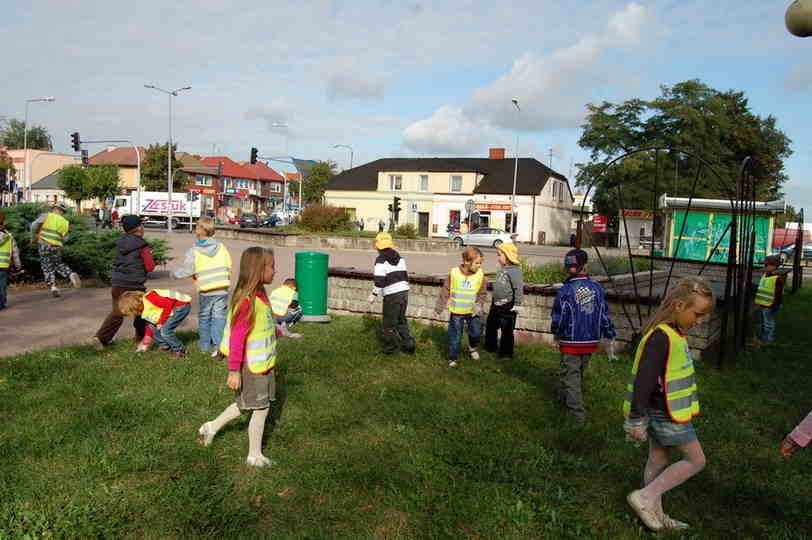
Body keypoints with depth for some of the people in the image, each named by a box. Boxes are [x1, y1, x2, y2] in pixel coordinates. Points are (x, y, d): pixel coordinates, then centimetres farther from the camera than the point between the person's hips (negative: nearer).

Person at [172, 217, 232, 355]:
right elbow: (229, 265, 3)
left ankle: (204, 345, 24)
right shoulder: (221, 246, 1)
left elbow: (187, 270, -7)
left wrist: (174, 274, 11)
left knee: (204, 318, 15)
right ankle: (217, 345, 2)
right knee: (219, 317, 7)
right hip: (222, 289, 1)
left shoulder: (194, 251, -7)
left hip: (205, 292, -1)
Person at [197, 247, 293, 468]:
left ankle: (212, 427, 39)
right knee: (260, 409, 5)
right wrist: (234, 370, -21)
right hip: (252, 366, -9)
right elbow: (237, 337, -24)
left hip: (263, 362, 9)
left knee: (246, 404, 22)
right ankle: (254, 455, 21)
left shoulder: (260, 294, 3)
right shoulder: (247, 301, -25)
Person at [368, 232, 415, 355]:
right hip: (404, 291, 7)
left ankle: (391, 347, 15)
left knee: (388, 324, 7)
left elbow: (379, 281, -16)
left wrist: (374, 294, -6)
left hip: (391, 295, -7)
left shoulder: (381, 260, -11)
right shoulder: (399, 257, 11)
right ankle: (408, 344, 20)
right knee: (401, 320, 21)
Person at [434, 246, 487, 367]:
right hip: (456, 312, -1)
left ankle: (472, 348, 38)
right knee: (455, 336, 7)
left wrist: (479, 306, -18)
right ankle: (453, 358, 26)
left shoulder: (480, 274, -10)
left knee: (476, 332, 6)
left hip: (473, 311, 1)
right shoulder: (454, 273, -13)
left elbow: (482, 293, -1)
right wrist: (439, 308, 0)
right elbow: (445, 292, -4)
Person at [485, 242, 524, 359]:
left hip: (507, 306, -9)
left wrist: (517, 304, -22)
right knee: (490, 325, 20)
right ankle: (491, 346, 39)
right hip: (496, 304, 9)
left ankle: (506, 352, 17)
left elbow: (519, 288, -21)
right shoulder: (502, 269, 8)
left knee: (507, 330, 3)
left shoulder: (515, 271, -19)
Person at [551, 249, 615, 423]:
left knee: (571, 375, 6)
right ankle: (564, 399, 40)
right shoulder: (597, 288, -5)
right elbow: (605, 314, 2)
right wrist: (610, 333, 15)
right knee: (578, 373, 21)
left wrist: (556, 332, 11)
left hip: (571, 343, -4)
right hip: (592, 342, 5)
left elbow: (558, 318, -10)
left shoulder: (565, 290, -17)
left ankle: (577, 413, 4)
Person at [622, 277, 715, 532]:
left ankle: (656, 514, 31)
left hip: (661, 412, 9)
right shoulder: (661, 337, -26)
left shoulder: (672, 332, 6)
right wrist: (637, 420, -22)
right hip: (667, 414, -9)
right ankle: (645, 497, 4)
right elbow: (643, 381, -26)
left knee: (658, 460, 17)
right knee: (695, 460, 4)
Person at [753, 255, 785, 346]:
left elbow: (778, 293, -17)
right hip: (762, 303, 9)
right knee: (762, 321, 19)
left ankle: (768, 339, 10)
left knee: (768, 322, 0)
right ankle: (761, 336, 31)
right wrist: (758, 300, 23)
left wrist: (775, 305, -19)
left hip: (769, 305, -9)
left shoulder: (778, 278, -15)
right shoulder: (764, 275, 11)